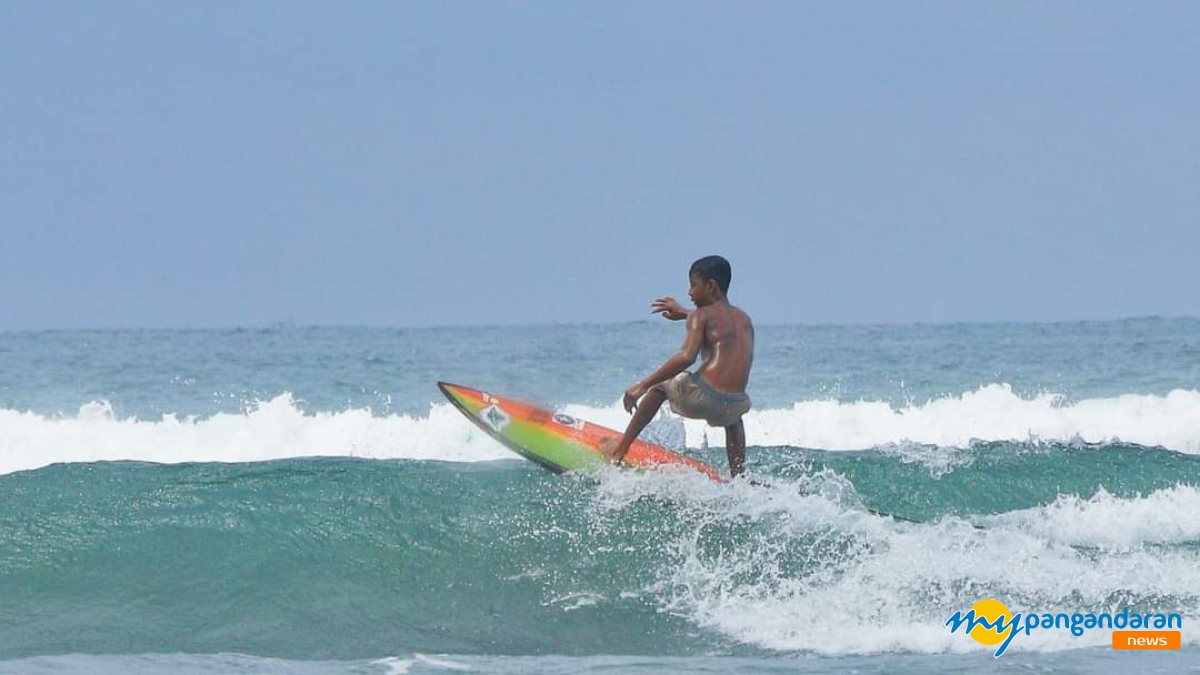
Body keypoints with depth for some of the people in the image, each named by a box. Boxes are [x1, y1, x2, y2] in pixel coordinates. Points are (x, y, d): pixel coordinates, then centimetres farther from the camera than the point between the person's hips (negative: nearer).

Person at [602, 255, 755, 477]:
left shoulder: (700, 316, 4)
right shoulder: (744, 319, 22)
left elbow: (686, 357, -12)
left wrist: (642, 386, -11)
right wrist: (685, 314, 59)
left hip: (701, 398, -5)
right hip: (734, 405, 5)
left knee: (660, 384, 28)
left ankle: (620, 450, 29)